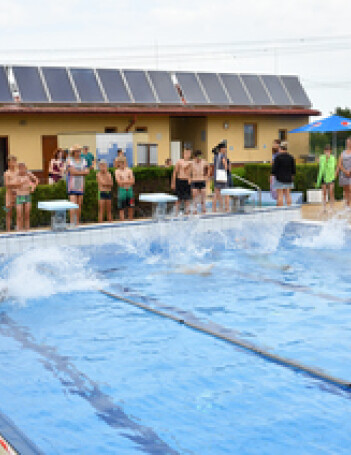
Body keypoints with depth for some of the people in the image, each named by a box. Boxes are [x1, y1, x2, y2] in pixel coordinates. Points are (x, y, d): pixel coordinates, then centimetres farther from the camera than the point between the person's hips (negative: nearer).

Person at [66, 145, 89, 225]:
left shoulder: (83, 161, 11)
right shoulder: (69, 161, -2)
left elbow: (87, 172, 0)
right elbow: (72, 172, -13)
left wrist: (77, 172, -14)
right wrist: (82, 172, -8)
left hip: (80, 185, 4)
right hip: (72, 185, -4)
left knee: (79, 204, 7)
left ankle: (78, 222, 14)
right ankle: (72, 221, -15)